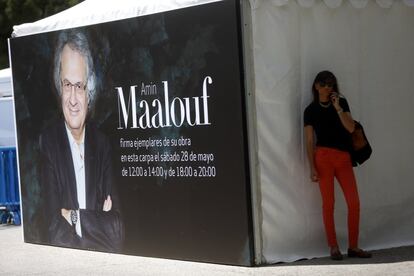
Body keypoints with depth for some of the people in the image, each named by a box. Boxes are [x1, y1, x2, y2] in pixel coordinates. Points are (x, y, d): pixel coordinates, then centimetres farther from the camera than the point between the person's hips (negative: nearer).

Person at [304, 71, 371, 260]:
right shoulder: (311, 110, 4)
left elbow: (351, 128, -2)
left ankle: (353, 246, 7)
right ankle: (334, 247, 5)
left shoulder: (342, 103, 10)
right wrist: (312, 168, -6)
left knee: (354, 202, -2)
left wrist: (337, 107, -10)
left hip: (344, 158, 3)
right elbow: (309, 141, 1)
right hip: (323, 157, -3)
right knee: (328, 203, -3)